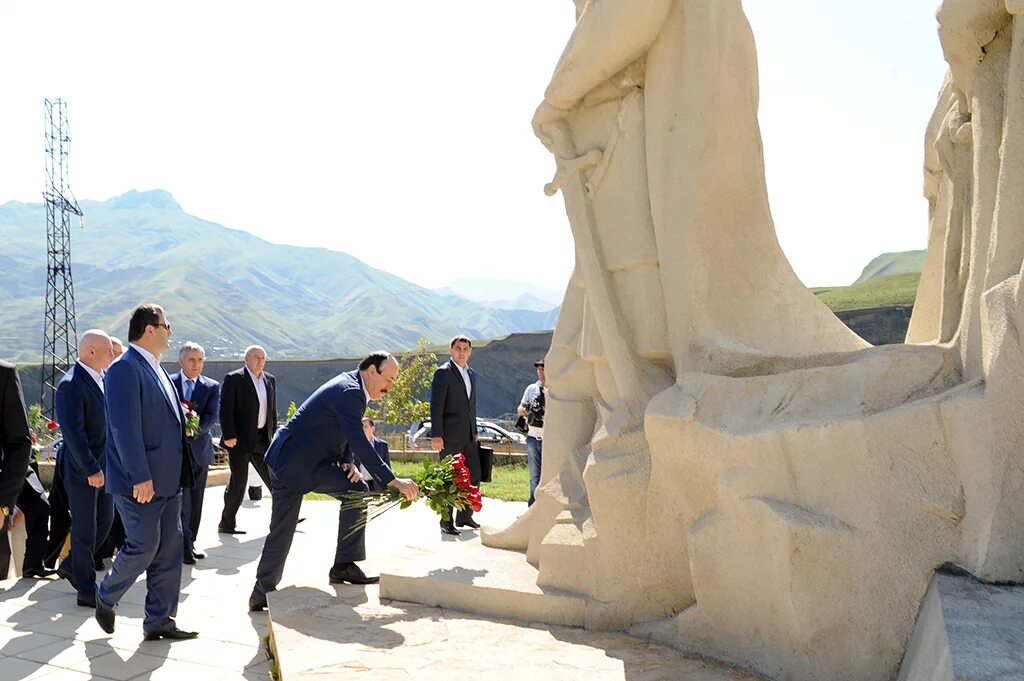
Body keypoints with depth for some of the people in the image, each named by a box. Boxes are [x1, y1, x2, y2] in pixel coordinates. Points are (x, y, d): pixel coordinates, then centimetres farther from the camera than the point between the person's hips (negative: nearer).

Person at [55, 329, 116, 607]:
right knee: (85, 531, 3)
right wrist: (90, 469, -24)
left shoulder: (103, 377, 7)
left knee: (105, 521, 17)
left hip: (103, 465, 8)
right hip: (82, 470, -8)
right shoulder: (71, 385, -20)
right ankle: (87, 591, 15)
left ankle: (71, 566, 37)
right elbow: (72, 432, -24)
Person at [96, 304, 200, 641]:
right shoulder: (125, 368, -14)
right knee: (143, 547, -2)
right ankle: (105, 598, 24)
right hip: (141, 482, -9)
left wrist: (182, 471, 18)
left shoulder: (155, 369, 15)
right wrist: (140, 477, -23)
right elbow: (124, 427, -21)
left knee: (169, 550, 9)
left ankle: (159, 621, 17)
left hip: (168, 479, 9)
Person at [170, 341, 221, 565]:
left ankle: (189, 543, 21)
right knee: (181, 499, -7)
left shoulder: (212, 387, 5)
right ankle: (184, 546, -3)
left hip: (199, 448, 3)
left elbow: (212, 416, -6)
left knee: (196, 500, 10)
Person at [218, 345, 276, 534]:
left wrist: (273, 434, 13)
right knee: (238, 481, -3)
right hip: (240, 439, -6)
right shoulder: (233, 379, -6)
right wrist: (229, 436, -17)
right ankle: (226, 524, 8)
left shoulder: (270, 380, 12)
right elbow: (225, 409, -11)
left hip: (262, 439, 6)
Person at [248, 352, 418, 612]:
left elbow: (351, 439, 14)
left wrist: (350, 462, -8)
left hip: (313, 461, 9)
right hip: (291, 462, -9)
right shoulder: (348, 391, -23)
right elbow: (359, 441, -31)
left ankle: (344, 566, 0)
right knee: (282, 531, -3)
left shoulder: (352, 389, 8)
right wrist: (392, 481, -33)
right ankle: (262, 591, 11)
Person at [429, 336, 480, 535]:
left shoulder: (472, 374, 16)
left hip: (469, 435, 7)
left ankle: (465, 516, 23)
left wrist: (474, 431, 17)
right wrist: (436, 435, -18)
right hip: (450, 435, -7)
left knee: (474, 477, 9)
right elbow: (436, 406, -12)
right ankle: (446, 522, 7)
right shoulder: (443, 373, -7)